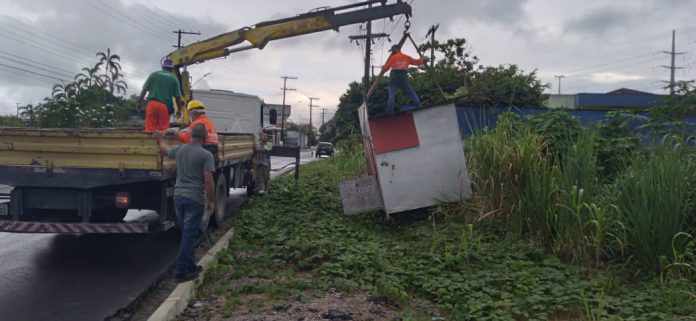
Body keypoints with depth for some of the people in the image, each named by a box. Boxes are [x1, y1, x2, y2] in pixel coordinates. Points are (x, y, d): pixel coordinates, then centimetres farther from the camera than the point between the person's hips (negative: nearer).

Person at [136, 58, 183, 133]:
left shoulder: (154, 75, 11)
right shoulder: (174, 79, 7)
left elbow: (144, 90, 6)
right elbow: (177, 96, 3)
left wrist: (139, 102, 12)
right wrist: (178, 109, 13)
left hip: (152, 103, 1)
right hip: (165, 106, -1)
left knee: (149, 128, 1)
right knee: (163, 130, 0)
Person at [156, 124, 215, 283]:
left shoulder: (180, 149, 6)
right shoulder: (206, 155, -12)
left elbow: (164, 150, 28)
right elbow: (208, 180, -16)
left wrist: (160, 138, 49)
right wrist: (211, 200, -6)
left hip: (178, 196, 6)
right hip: (195, 199, -6)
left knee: (186, 234, 18)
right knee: (189, 235, -1)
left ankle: (191, 266, 27)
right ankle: (181, 272, 2)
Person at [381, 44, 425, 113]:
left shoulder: (393, 57, 8)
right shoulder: (406, 57, 16)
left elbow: (386, 68, 11)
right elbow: (416, 62, 23)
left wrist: (383, 67, 33)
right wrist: (421, 59, 43)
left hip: (394, 79, -3)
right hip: (403, 78, 3)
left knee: (391, 95, -9)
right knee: (412, 93, 10)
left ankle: (389, 111, -20)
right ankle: (419, 107, 4)